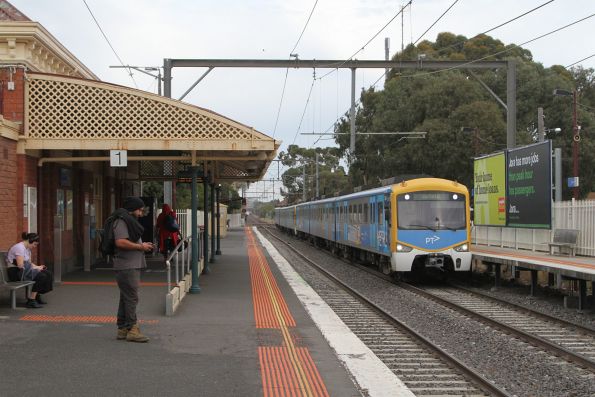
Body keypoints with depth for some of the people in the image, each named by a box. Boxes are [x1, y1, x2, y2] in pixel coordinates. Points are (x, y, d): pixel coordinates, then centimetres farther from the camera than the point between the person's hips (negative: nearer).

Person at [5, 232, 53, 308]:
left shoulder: (28, 248, 14)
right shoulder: (20, 248, -18)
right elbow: (20, 265, -24)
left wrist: (37, 267, -3)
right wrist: (35, 268, -16)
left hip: (24, 271, 10)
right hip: (15, 272, -10)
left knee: (46, 273, -4)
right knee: (41, 276, -24)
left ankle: (37, 296, 8)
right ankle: (31, 301, -19)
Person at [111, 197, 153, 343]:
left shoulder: (130, 221, 22)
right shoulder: (122, 221, -12)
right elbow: (120, 242, -24)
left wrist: (143, 246, 13)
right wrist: (140, 246, -17)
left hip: (132, 266, 11)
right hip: (127, 267, -11)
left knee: (126, 298, 12)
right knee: (131, 298, -11)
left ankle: (122, 329, 15)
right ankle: (132, 329, -11)